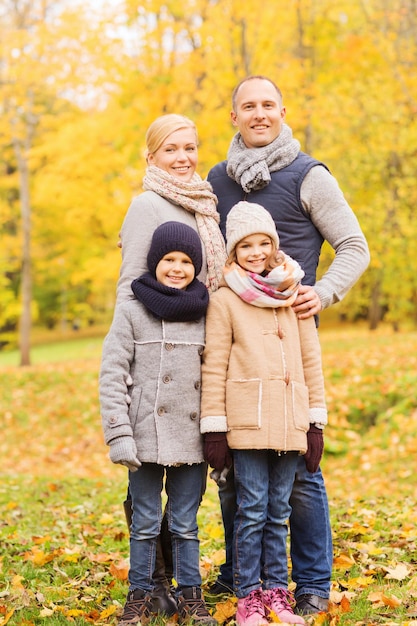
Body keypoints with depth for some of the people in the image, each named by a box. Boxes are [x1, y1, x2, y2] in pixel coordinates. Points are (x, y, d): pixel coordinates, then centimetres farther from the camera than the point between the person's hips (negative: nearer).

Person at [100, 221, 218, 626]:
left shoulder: (206, 315, 8)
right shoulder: (132, 312, 0)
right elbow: (112, 376, -3)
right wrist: (119, 435, -11)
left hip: (191, 438, 2)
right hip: (147, 436, -2)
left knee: (185, 525, 9)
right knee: (145, 523, 6)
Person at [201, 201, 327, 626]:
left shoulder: (294, 295, 11)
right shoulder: (225, 300, 0)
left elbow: (311, 360, 13)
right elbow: (213, 368, -2)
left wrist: (316, 421, 9)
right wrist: (214, 431, -6)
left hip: (289, 424, 3)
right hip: (247, 422, -3)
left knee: (278, 512, 9)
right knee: (252, 511, -2)